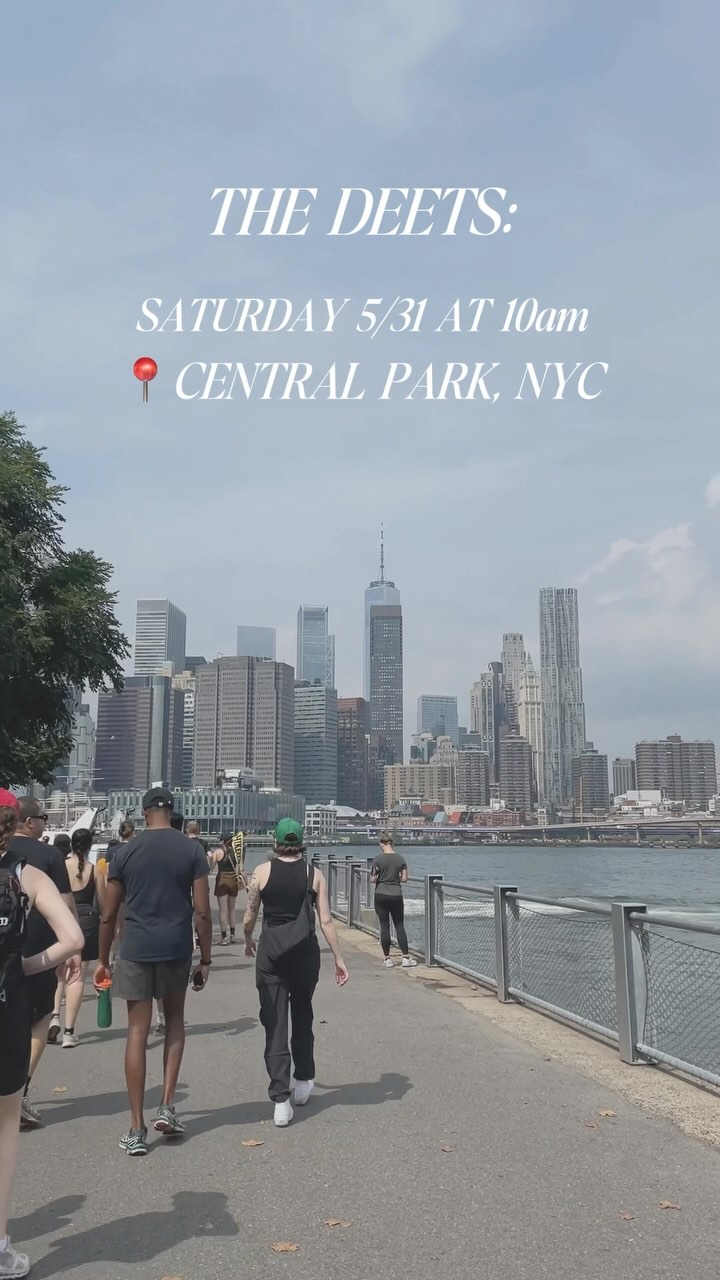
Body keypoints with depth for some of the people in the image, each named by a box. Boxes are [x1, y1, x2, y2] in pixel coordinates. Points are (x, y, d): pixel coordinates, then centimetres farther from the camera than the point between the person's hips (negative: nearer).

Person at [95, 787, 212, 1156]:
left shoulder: (126, 852, 0)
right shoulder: (192, 851, -1)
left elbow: (108, 915, 2)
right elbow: (202, 912, -4)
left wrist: (103, 960, 13)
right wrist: (205, 959, 4)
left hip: (136, 949, 0)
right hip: (176, 948, 0)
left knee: (137, 1033, 5)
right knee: (174, 1021, 22)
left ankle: (137, 1129, 7)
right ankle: (167, 1106, 13)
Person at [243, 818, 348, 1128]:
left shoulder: (262, 872, -3)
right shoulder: (314, 875, -1)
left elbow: (249, 918, 2)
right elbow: (326, 921, -4)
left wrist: (248, 941, 21)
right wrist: (338, 958, 2)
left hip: (271, 953, -1)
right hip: (305, 952, 2)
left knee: (274, 1024, 2)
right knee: (302, 1017, 22)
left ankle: (281, 1099, -3)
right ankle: (303, 1082, 32)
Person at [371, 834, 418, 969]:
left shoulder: (378, 858, -9)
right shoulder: (400, 858, 0)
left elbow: (373, 879, -8)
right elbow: (404, 879, 1)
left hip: (381, 896, -2)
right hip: (396, 896, 2)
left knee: (384, 926, 5)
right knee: (400, 926, 9)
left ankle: (387, 959, 8)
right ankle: (406, 958, 6)